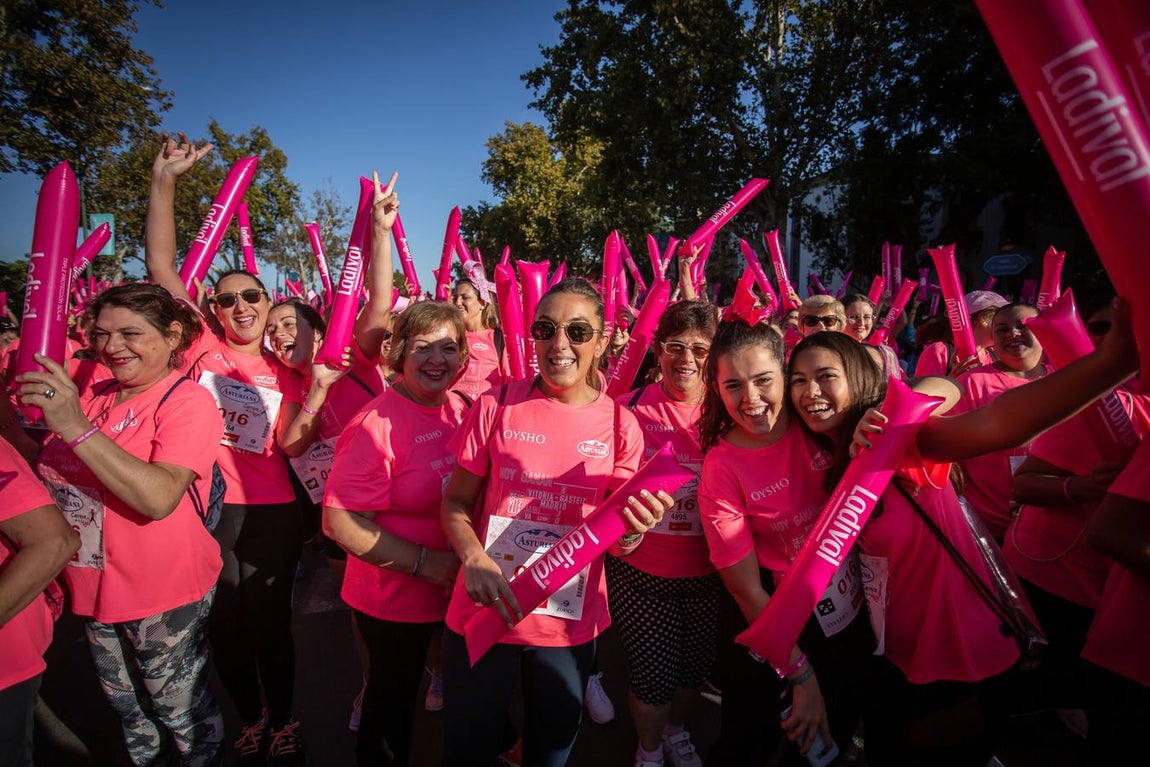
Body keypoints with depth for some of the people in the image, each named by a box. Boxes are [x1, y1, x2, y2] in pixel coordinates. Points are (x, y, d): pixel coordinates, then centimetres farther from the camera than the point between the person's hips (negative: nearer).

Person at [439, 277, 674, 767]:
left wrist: (633, 530, -22)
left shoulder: (620, 425, -6)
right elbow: (455, 501, -2)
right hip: (483, 611, -1)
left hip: (571, 621, 2)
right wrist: (474, 558, -20)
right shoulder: (496, 406, -10)